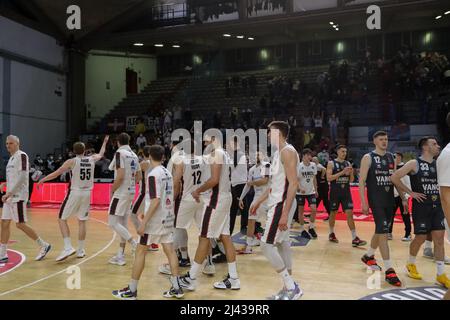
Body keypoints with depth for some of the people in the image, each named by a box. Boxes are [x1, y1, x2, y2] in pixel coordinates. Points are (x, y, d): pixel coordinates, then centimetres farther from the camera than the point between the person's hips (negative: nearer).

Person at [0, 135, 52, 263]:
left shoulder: (22, 155, -11)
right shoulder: (12, 157, 17)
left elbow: (22, 177, -20)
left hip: (18, 196, -9)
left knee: (20, 224, -6)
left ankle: (44, 245, 7)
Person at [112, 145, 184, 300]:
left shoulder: (153, 174, -15)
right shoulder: (167, 173, 10)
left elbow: (155, 201, -22)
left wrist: (144, 222, -21)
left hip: (155, 220, -8)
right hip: (168, 218, 8)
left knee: (140, 251, 3)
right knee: (170, 250, 9)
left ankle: (132, 290, 11)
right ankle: (176, 288, 12)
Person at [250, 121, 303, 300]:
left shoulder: (287, 151, -15)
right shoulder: (278, 153, 16)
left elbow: (293, 184, -23)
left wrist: (285, 213, -27)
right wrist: (259, 201, 25)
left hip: (282, 205, -10)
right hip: (278, 204, 10)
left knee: (266, 245, -8)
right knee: (282, 244, 12)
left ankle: (292, 287, 0)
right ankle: (289, 288, 22)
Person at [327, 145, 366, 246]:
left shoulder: (348, 164, 8)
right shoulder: (331, 163, -5)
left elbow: (351, 180, 12)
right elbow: (329, 178, -16)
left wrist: (351, 173, -9)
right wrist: (342, 172, -22)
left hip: (346, 192, 3)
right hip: (335, 192, -3)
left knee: (349, 213, -5)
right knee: (333, 213, 9)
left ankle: (355, 238, -4)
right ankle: (331, 234, 29)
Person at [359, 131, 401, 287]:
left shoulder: (391, 157, 12)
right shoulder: (368, 157, -6)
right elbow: (361, 180, -9)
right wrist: (363, 202, -15)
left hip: (389, 199, 7)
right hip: (376, 199, -6)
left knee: (381, 231, 15)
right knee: (383, 231, -11)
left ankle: (368, 256, 36)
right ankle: (389, 270, -8)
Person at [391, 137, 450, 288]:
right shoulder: (414, 163, -9)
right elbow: (394, 177, -15)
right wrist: (411, 192, -13)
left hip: (437, 207, 5)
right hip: (421, 207, -5)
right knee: (420, 238, 2)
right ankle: (411, 264, 26)